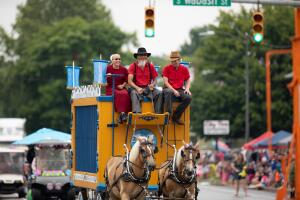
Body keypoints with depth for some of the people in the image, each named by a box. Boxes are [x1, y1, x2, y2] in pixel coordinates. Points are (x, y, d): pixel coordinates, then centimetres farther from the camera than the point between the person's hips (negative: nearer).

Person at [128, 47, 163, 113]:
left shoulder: (150, 66, 9)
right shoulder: (133, 66, -1)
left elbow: (155, 79, 11)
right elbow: (129, 81, -9)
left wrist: (152, 85, -13)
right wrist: (137, 88, -25)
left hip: (148, 88, 3)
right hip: (137, 88, -3)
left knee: (159, 93, -23)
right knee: (134, 93, -37)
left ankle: (158, 113, -23)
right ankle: (137, 113, -50)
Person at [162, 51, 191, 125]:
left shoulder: (184, 69, 9)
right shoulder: (166, 68, 1)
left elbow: (188, 80, 16)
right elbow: (165, 82, -7)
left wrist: (187, 89, -5)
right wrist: (174, 90, -19)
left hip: (180, 89, 3)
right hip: (169, 88, -3)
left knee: (188, 98, -28)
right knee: (169, 92, -41)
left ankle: (176, 117, -19)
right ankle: (168, 115, -40)